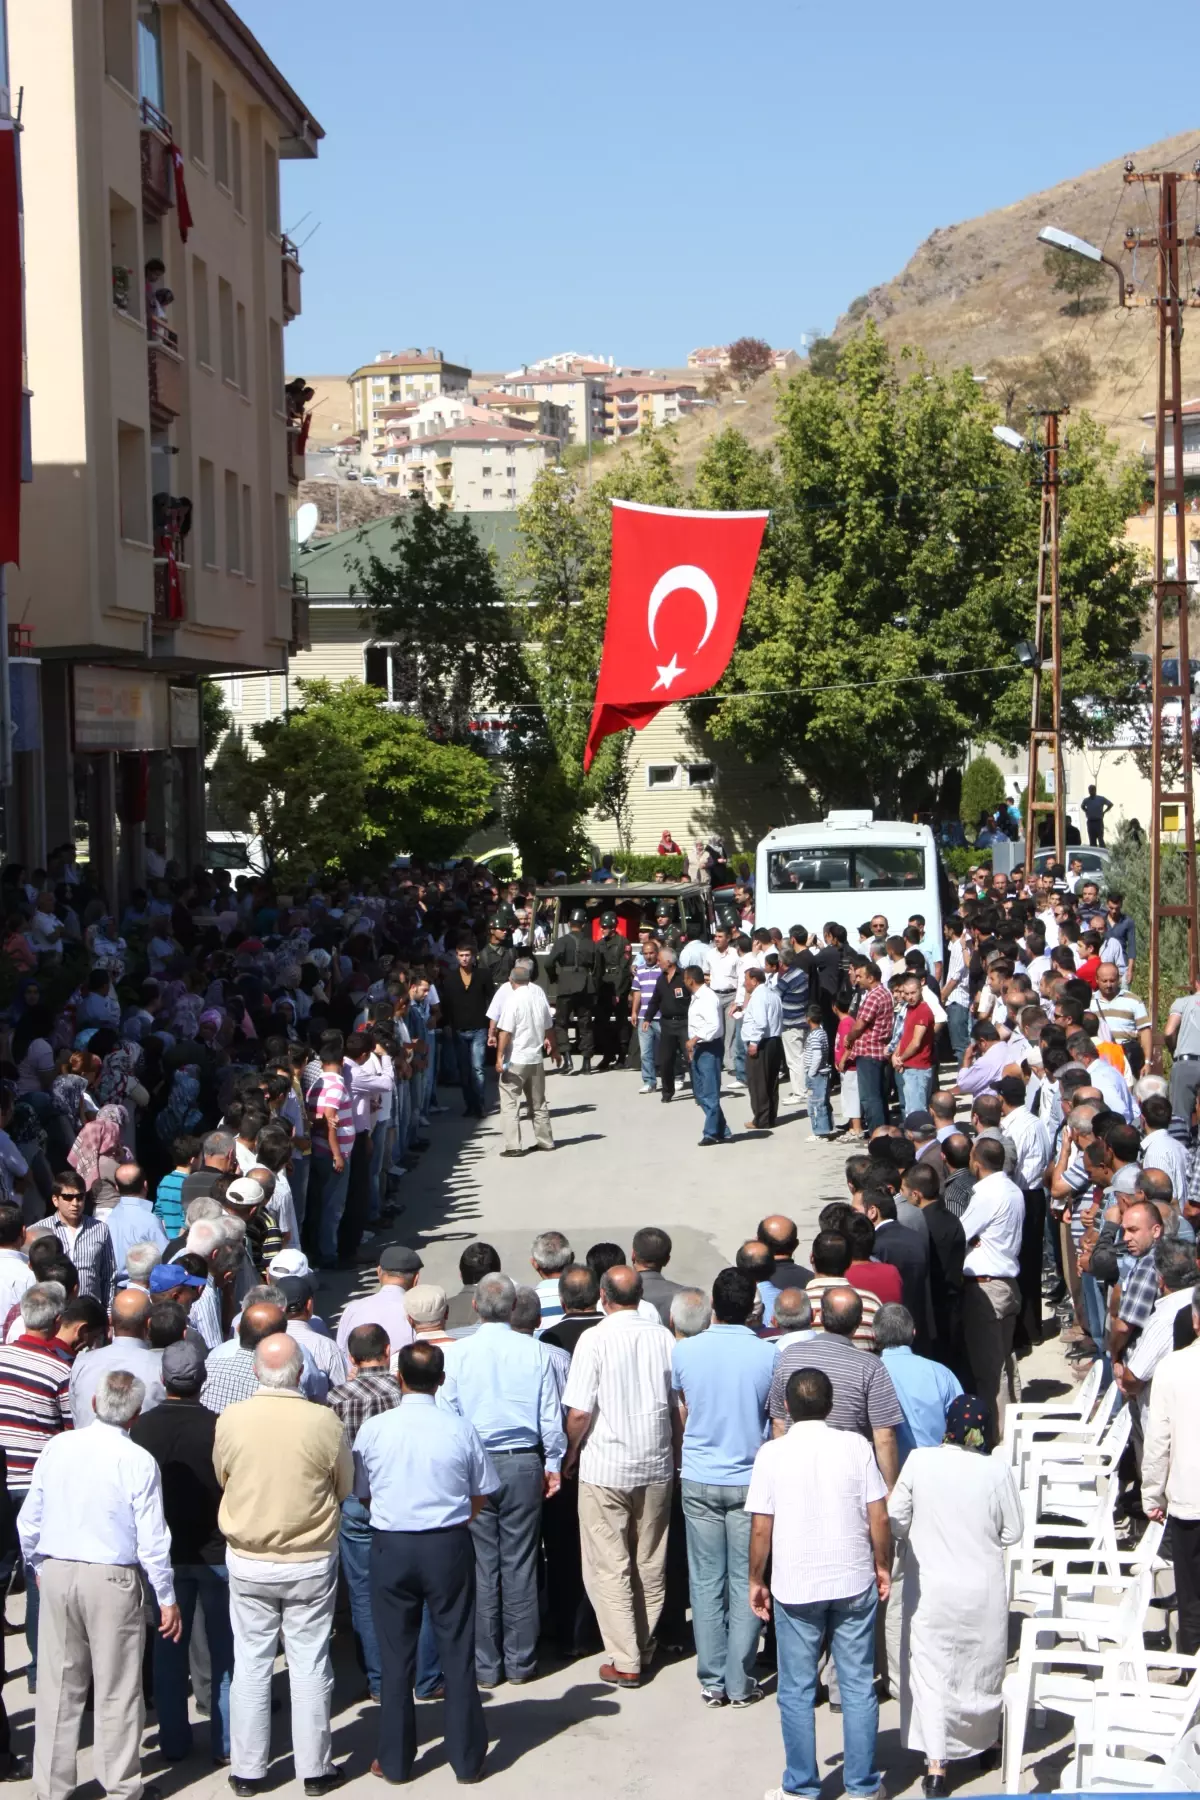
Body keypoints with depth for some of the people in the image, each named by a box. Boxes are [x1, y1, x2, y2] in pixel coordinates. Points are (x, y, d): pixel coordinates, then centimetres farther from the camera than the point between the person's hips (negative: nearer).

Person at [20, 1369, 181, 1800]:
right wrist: (166, 1598, -1)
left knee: (58, 1687, 12)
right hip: (112, 1579, -4)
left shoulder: (57, 1447, -1)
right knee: (117, 1691, 7)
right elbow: (152, 1538, -11)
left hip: (56, 1575, 4)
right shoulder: (138, 1461, -12)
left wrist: (38, 1565, 22)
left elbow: (29, 1520, 6)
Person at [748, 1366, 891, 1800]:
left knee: (797, 1691, 9)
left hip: (794, 1587, -1)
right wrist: (883, 1566, 11)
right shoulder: (855, 1446, -4)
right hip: (855, 1583, 1)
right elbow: (879, 1517, -3)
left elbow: (761, 1528, -5)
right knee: (858, 1686, 10)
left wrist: (756, 1581, 8)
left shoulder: (772, 1454, -6)